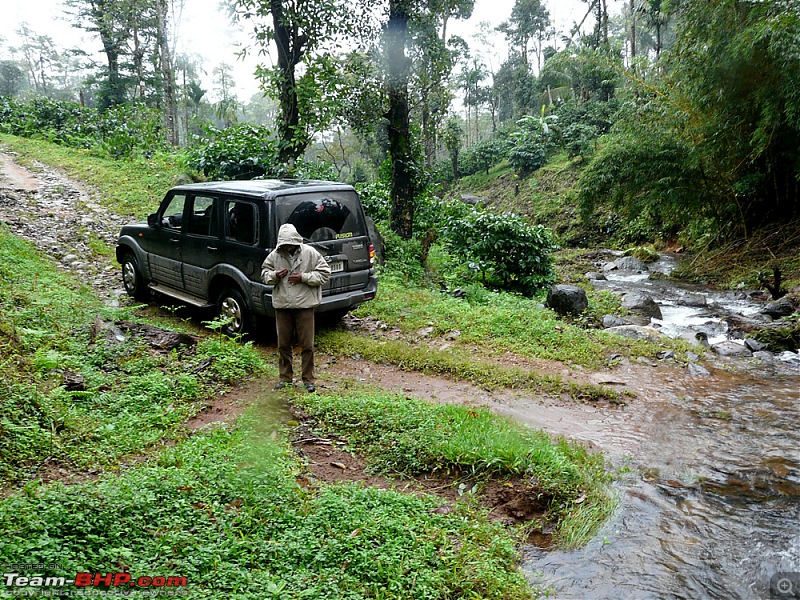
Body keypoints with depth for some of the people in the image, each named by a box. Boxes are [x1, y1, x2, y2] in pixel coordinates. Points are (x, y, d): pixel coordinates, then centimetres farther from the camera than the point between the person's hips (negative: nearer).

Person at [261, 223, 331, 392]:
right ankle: (285, 377, 27)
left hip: (304, 305, -2)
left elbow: (324, 273, -3)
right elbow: (264, 272, 11)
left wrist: (304, 277, -14)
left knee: (307, 345, 2)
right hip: (282, 306, 3)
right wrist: (274, 275, -11)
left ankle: (309, 379, 15)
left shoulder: (310, 253, -5)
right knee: (283, 345, 12)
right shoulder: (275, 255, 1)